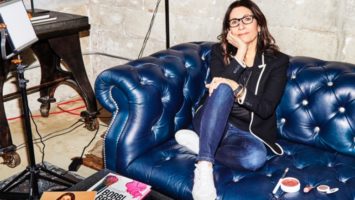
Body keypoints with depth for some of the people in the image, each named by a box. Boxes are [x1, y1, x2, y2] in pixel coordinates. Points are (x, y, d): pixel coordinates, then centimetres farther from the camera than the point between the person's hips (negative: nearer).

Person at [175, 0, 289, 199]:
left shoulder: (277, 61, 0)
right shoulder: (219, 52, 5)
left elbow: (266, 109, -11)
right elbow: (216, 86, -13)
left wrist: (237, 89, -26)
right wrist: (240, 53, -15)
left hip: (248, 133, 0)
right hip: (216, 125, 1)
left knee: (256, 157, -37)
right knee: (223, 89, -34)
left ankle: (200, 143, -16)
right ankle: (204, 166, -39)